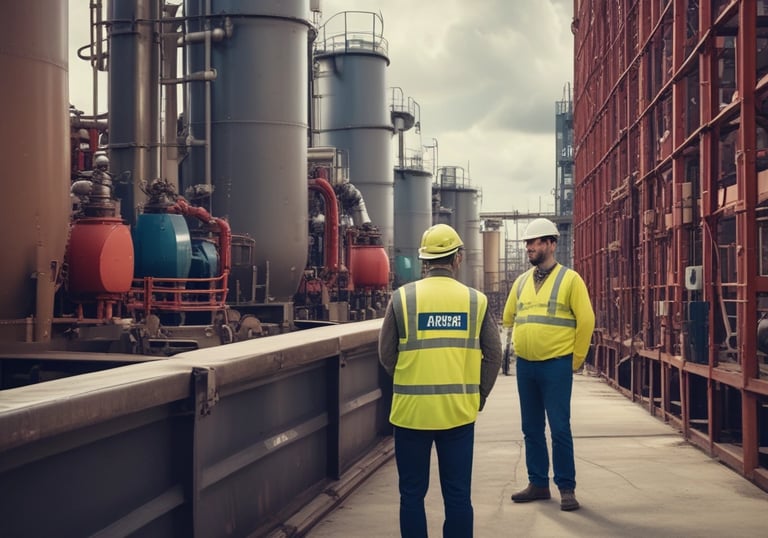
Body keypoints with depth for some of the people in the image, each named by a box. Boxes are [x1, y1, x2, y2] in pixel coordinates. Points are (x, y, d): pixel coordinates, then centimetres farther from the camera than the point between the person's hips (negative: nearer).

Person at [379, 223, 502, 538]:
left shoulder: (402, 297, -3)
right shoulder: (475, 300, 0)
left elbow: (386, 354, 2)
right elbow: (493, 355, 3)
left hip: (411, 409, -1)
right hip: (459, 410, 1)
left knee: (412, 494, 10)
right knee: (458, 494, 9)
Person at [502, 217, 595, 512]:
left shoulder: (570, 279, -5)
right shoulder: (521, 282, 11)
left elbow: (586, 320, -6)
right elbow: (508, 318, 22)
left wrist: (576, 360, -4)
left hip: (556, 365, -5)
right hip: (525, 365, 5)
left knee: (559, 429, -3)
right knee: (531, 429, 11)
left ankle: (567, 488, 6)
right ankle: (538, 483, 22)